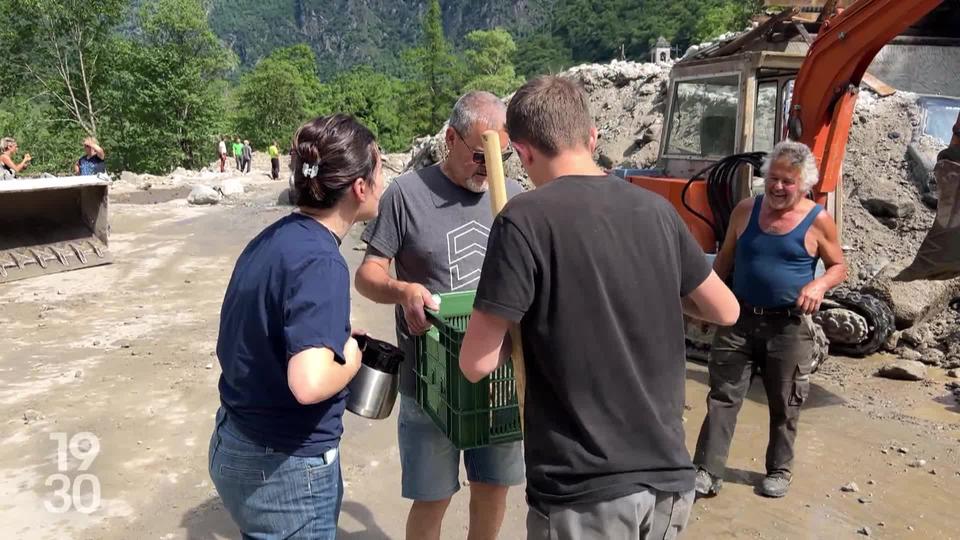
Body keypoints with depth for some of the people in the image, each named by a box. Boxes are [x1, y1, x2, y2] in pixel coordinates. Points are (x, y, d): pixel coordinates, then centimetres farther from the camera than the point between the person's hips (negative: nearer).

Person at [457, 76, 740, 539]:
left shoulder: (525, 219, -15)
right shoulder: (655, 209, 1)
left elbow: (477, 363, -15)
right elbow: (726, 311, 12)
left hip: (585, 491, -5)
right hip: (669, 475, 5)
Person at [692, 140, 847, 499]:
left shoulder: (818, 221, -5)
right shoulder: (746, 210, 2)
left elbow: (839, 267, 5)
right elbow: (725, 258, 13)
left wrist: (819, 285, -17)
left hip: (789, 326, -2)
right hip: (740, 319, 2)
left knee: (784, 404, 11)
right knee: (723, 396, 0)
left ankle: (779, 470, 30)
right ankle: (708, 471, 6)